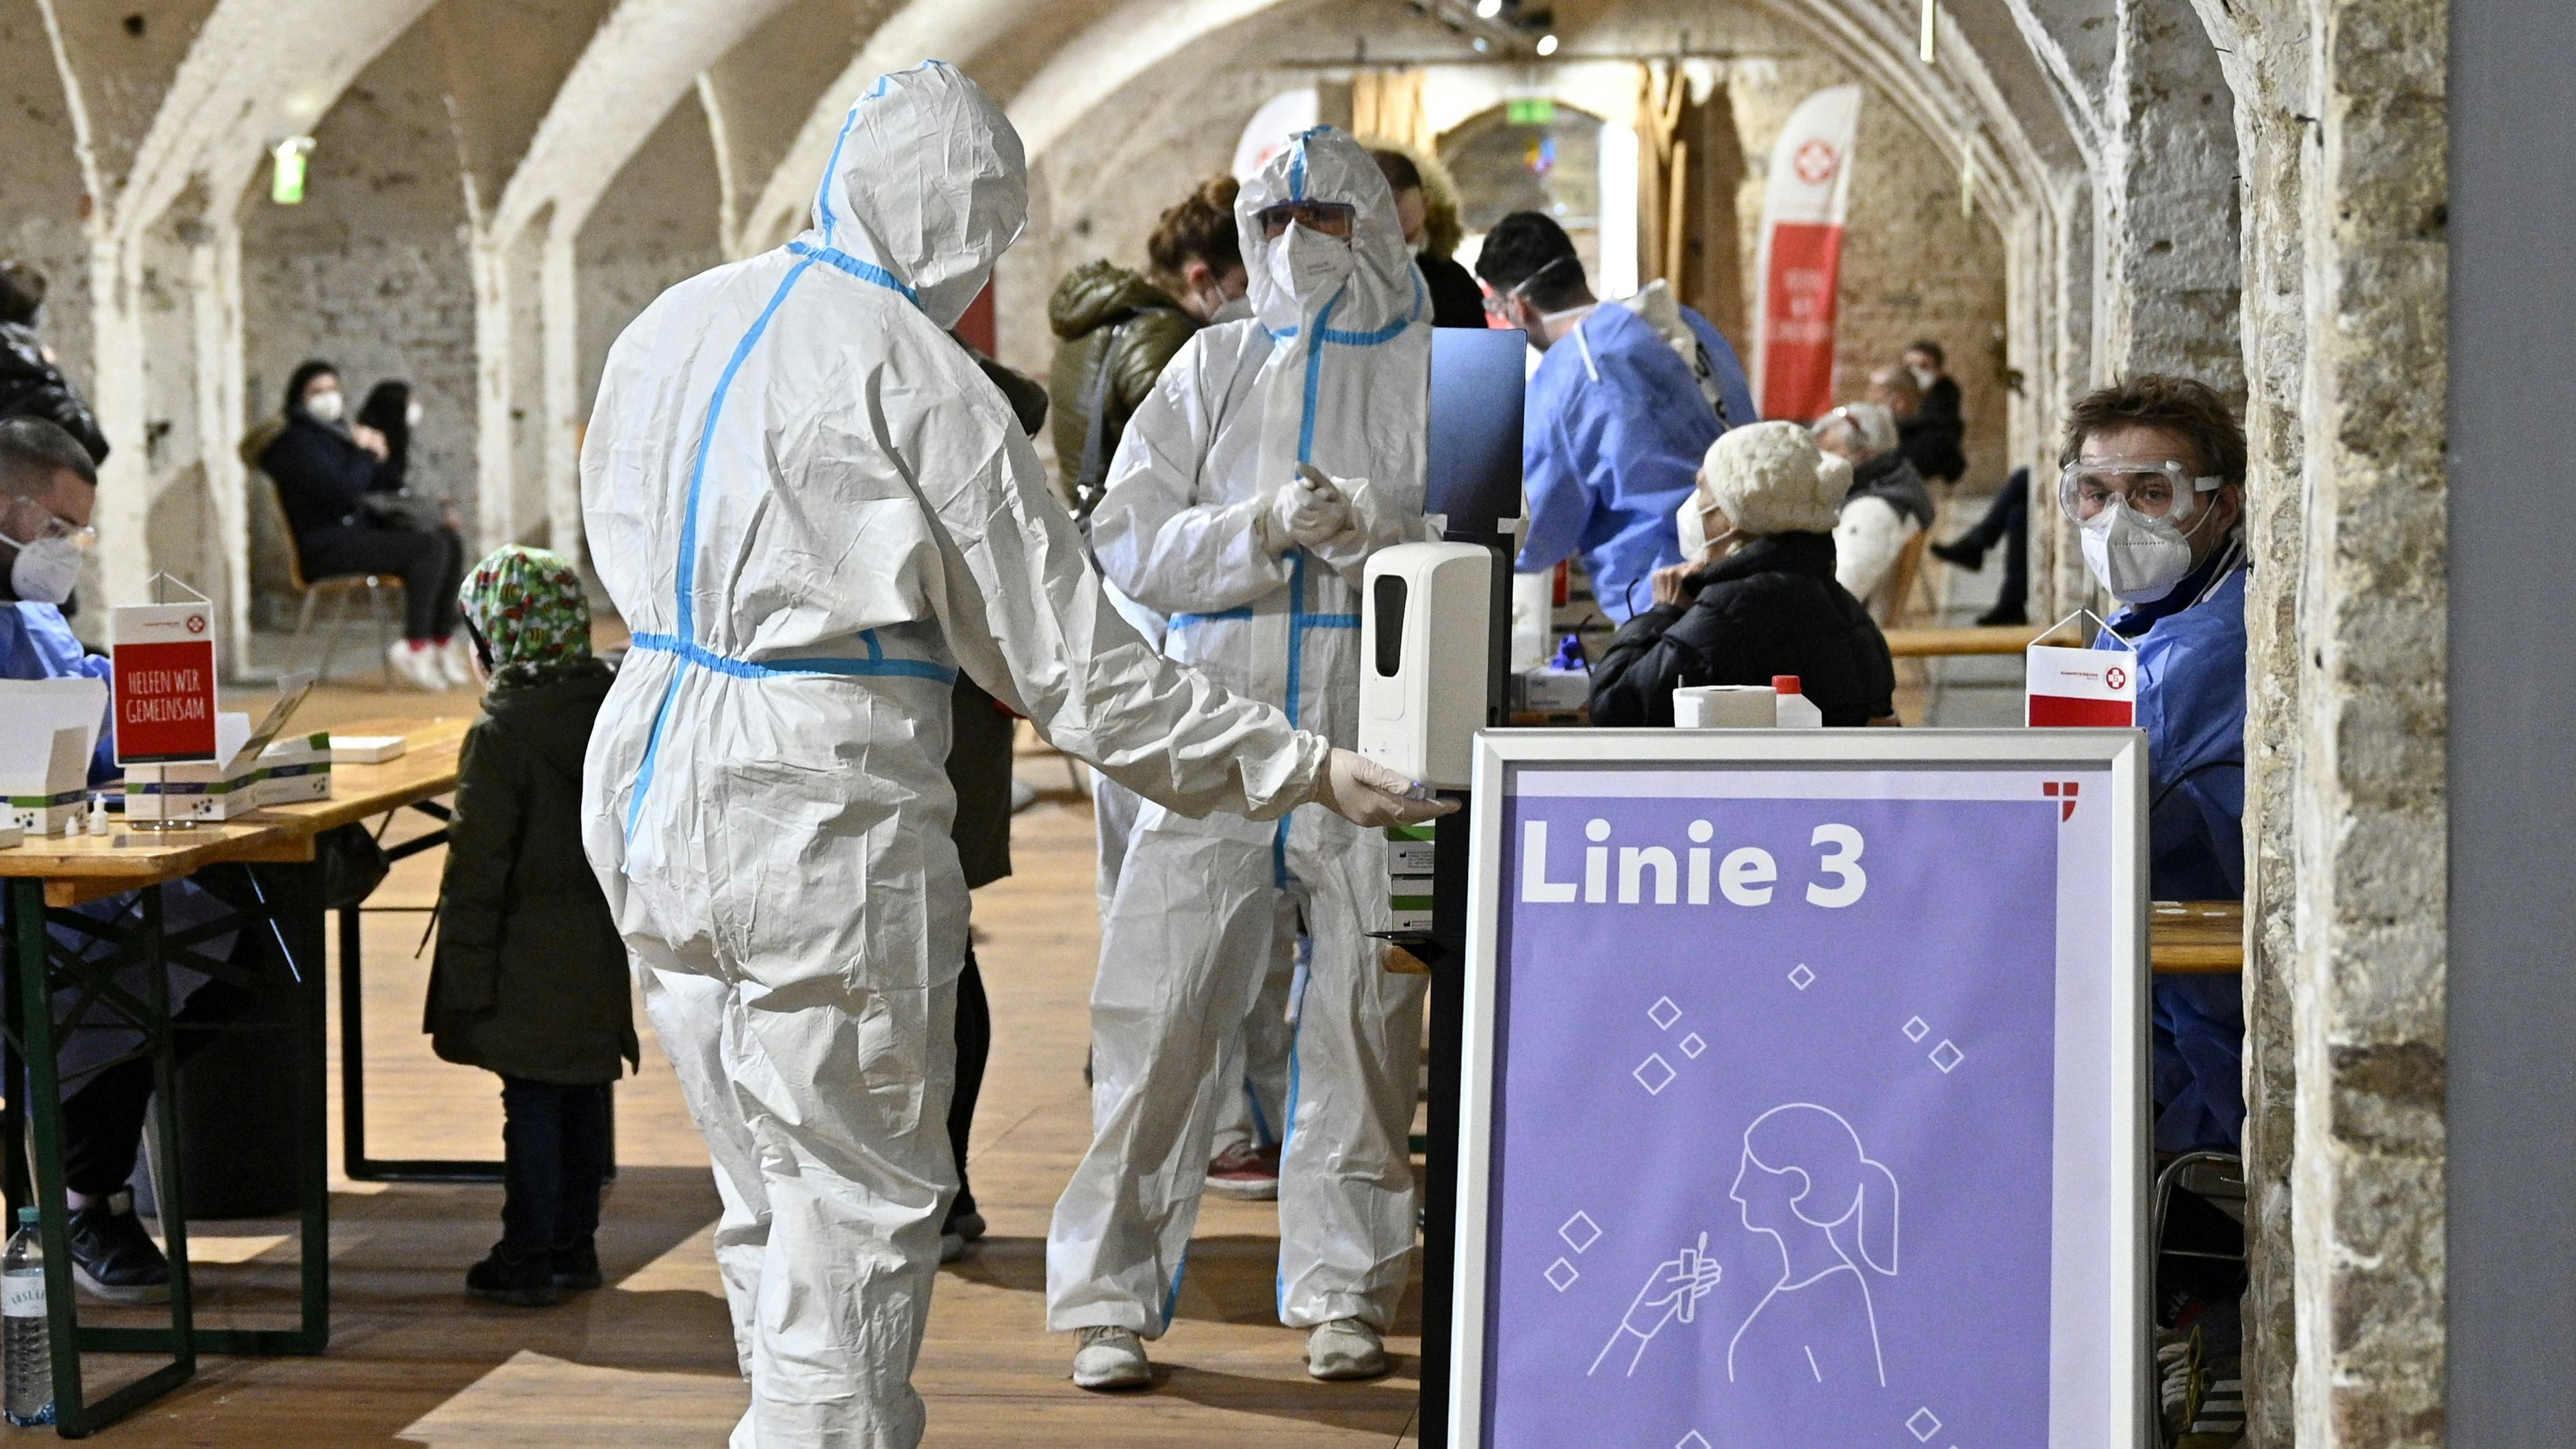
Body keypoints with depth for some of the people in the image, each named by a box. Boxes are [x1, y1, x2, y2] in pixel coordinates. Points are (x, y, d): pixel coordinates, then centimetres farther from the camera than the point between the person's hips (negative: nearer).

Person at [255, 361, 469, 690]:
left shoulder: (337, 434, 18)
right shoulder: (297, 442, -9)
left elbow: (386, 488, 22)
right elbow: (342, 492, -23)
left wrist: (383, 457, 3)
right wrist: (364, 452, -9)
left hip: (361, 532, 9)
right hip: (325, 547, -9)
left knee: (450, 541, -5)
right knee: (429, 548, -25)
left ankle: (443, 641, -6)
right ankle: (415, 647, -21)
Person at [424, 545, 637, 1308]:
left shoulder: (502, 735, -16)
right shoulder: (613, 707, 4)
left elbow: (478, 866, -15)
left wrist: (464, 981, -12)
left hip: (532, 959, -7)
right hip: (601, 951, 7)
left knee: (532, 1101, 0)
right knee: (584, 1094, 14)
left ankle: (527, 1256, 5)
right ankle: (575, 1242, 23)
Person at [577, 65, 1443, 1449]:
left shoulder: (670, 324, 8)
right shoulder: (923, 382, -12)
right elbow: (1075, 672, -11)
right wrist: (1309, 768, -6)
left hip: (645, 777, 8)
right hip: (819, 804, -7)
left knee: (768, 1194, 18)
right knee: (861, 1202, 3)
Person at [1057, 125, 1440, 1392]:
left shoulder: (1435, 370, 7)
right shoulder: (1216, 365, 11)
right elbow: (1126, 545, 3)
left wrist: (1374, 527, -16)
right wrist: (1260, 527, -12)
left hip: (1376, 741, -1)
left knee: (1364, 1026, 6)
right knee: (1158, 1016, -3)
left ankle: (1345, 1291, 20)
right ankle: (1112, 1300, 5)